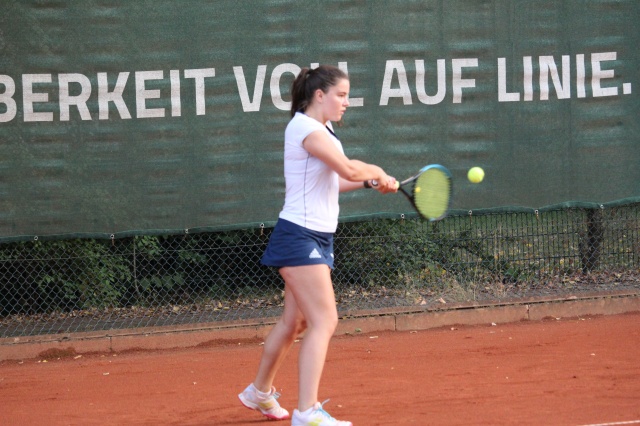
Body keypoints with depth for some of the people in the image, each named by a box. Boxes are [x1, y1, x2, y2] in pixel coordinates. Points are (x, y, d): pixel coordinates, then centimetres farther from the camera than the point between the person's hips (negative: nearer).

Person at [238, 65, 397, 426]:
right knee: (324, 321, -16)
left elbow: (333, 182, 22)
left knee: (294, 321, 18)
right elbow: (349, 169, -24)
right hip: (300, 236, -10)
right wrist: (377, 172, -5)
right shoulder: (305, 127, -16)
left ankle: (260, 391, 34)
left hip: (318, 238, 10)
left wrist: (370, 180, 7)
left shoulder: (322, 131, 16)